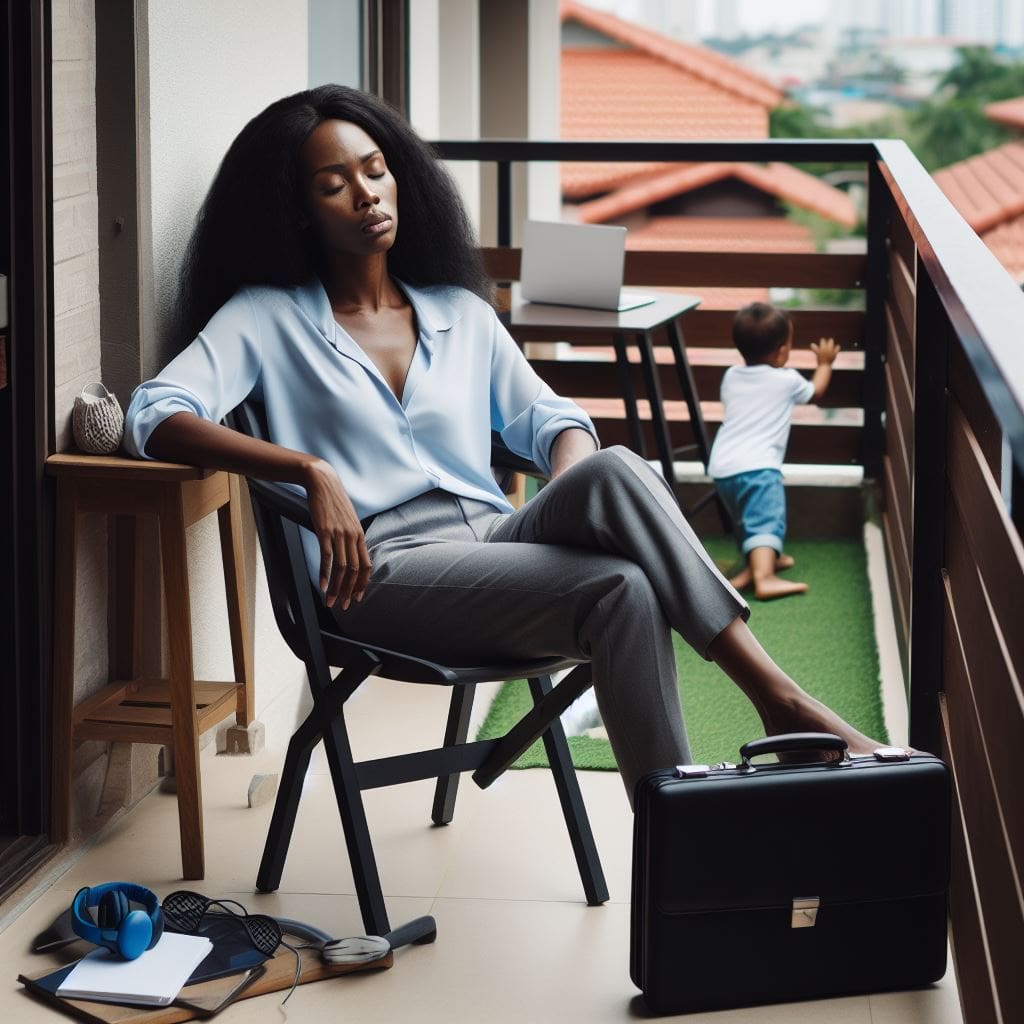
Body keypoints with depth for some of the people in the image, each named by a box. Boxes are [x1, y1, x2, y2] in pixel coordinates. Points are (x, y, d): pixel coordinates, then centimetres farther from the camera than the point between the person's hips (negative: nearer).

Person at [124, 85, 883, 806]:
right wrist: (309, 470, -23)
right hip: (381, 572, -4)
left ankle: (774, 692, -36)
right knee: (619, 590, -31)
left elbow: (547, 417, 23)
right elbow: (155, 417, -8)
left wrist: (576, 491, -3)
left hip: (494, 537, 5)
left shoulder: (459, 312, 23)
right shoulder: (267, 318, 7)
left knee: (613, 473, -31)